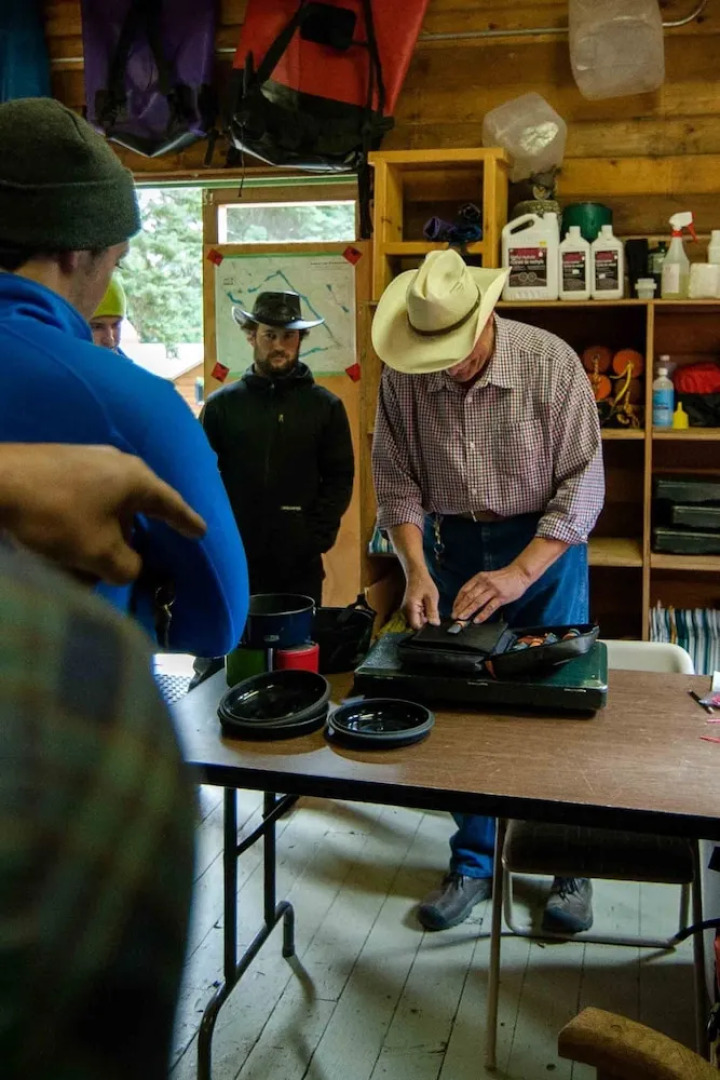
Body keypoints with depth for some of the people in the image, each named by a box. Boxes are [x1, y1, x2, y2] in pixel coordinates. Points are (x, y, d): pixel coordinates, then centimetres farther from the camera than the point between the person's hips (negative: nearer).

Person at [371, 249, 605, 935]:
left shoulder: (550, 363, -17)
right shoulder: (403, 377, -9)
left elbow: (582, 485, -16)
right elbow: (398, 485, -4)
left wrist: (518, 574, -24)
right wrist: (416, 571, -17)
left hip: (546, 544, -2)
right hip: (453, 544, 3)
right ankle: (472, 863, 25)